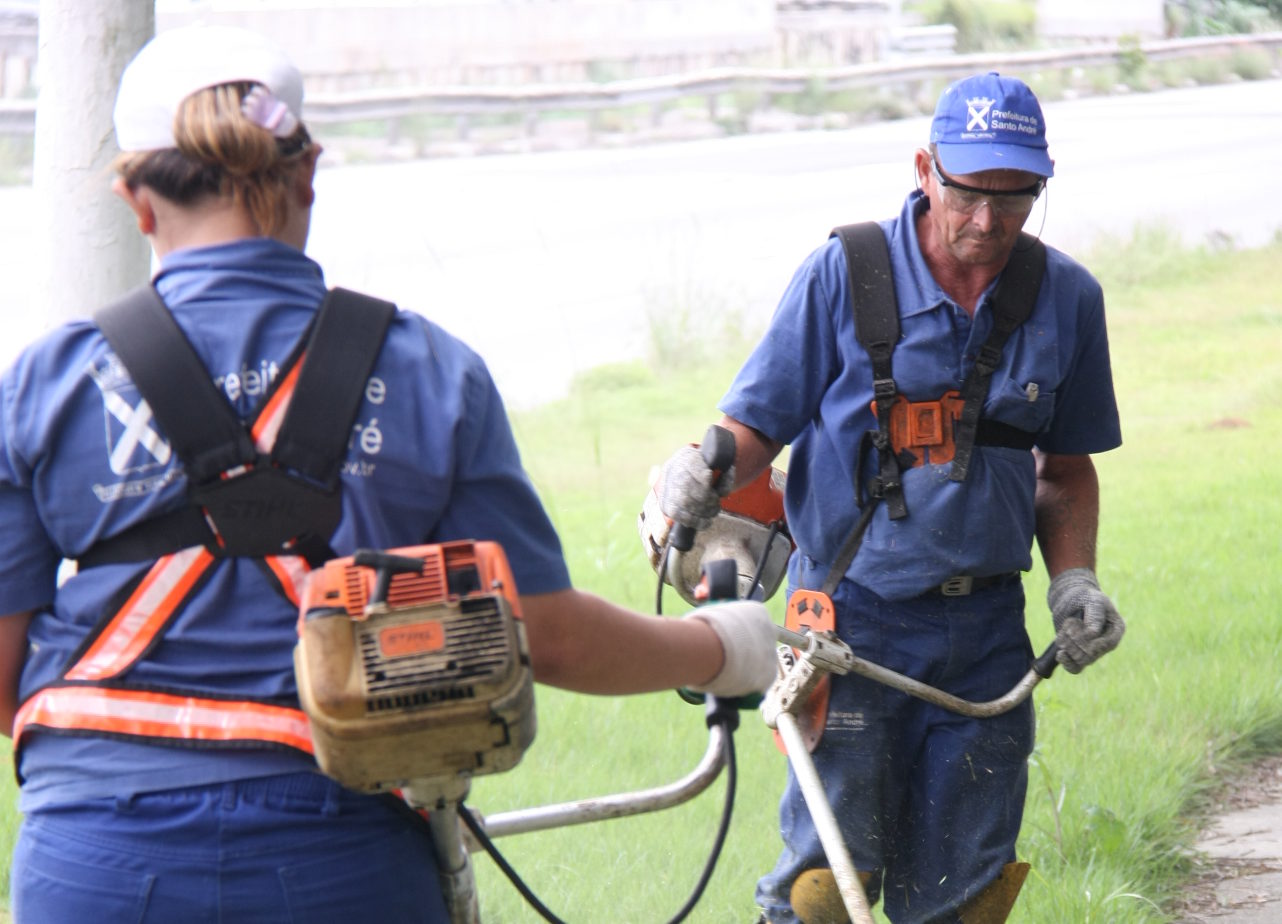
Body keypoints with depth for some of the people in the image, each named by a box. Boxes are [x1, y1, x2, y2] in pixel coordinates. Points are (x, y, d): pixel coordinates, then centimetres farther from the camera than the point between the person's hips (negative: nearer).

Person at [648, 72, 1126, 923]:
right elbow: (756, 426, 0)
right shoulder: (844, 275, -5)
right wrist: (701, 475, -21)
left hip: (985, 630, 3)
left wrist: (1074, 580, 2)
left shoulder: (1066, 297, 4)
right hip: (854, 618, -3)